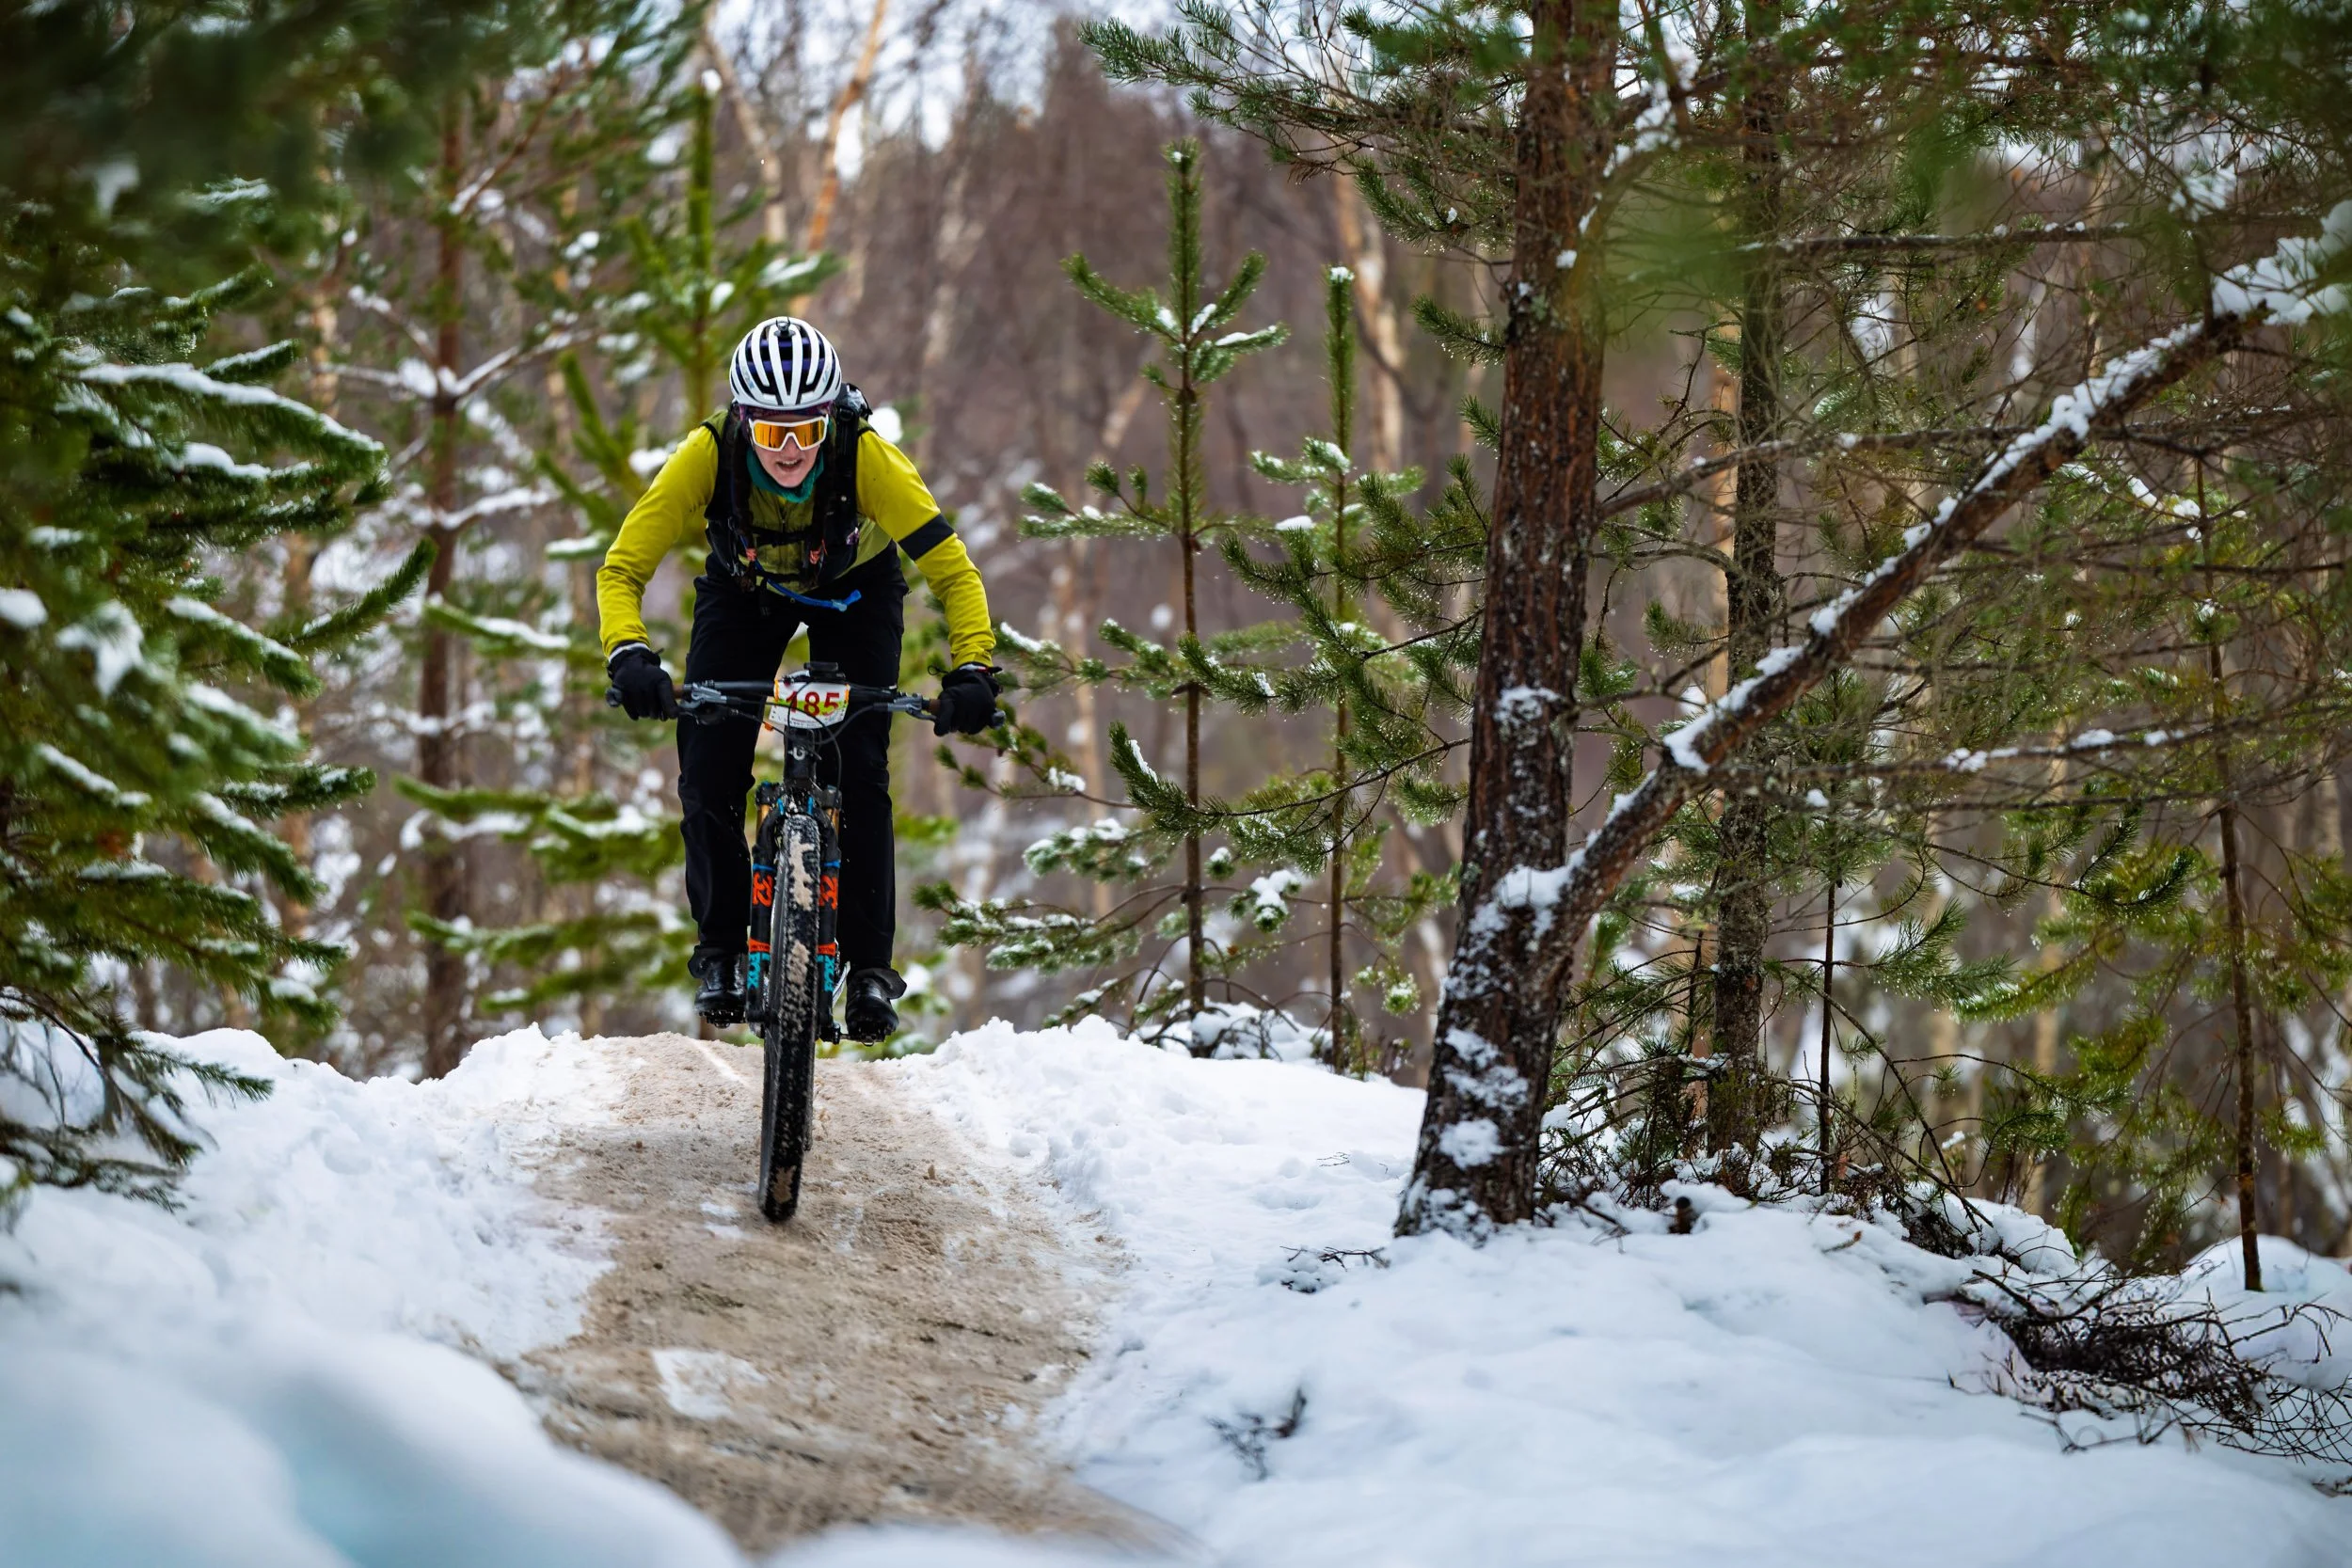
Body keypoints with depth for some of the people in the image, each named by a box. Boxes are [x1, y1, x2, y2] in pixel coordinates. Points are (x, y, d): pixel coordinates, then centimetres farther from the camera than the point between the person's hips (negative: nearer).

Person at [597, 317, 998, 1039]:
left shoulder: (868, 458, -37)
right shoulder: (708, 455, -36)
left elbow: (954, 571, -34)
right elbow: (622, 567, -32)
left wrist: (972, 669, -49)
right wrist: (630, 654, -50)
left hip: (853, 591, -1)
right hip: (744, 588, 1)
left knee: (859, 770, -14)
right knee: (708, 771, -11)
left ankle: (869, 964, 1)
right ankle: (720, 950, 9)